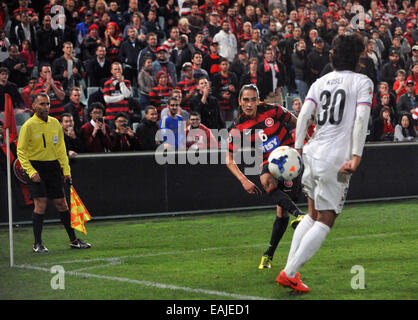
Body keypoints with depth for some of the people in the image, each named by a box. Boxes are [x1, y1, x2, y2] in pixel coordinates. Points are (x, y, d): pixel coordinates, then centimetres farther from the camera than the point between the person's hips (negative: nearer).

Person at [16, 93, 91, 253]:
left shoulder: (55, 123, 7)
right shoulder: (28, 126, -8)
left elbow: (61, 148, 14)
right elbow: (21, 151, -8)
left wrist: (66, 170, 8)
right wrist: (31, 171, -17)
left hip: (53, 166, 5)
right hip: (35, 167, -5)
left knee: (61, 204, 7)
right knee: (41, 204, -12)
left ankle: (73, 240, 15)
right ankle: (37, 244, -3)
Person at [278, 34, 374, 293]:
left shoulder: (321, 82, 13)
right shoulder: (363, 82, -1)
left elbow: (304, 114, 2)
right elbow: (361, 119, -13)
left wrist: (298, 148, 2)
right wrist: (356, 157, -17)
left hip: (312, 154, 6)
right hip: (336, 160, -6)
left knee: (313, 215, 20)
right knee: (325, 222, 0)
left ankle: (290, 269, 16)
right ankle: (289, 274, -7)